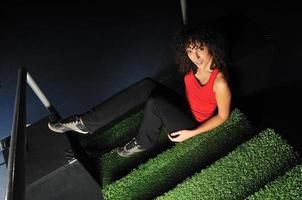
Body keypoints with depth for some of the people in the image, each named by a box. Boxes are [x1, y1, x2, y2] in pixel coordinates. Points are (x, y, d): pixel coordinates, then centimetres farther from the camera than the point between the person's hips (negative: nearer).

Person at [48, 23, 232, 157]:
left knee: (154, 103, -31)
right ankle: (84, 123, -13)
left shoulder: (220, 82, -29)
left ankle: (143, 143, 0)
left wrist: (191, 133, -19)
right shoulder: (192, 66, -11)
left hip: (193, 124, -7)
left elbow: (223, 116, -16)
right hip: (184, 107, 7)